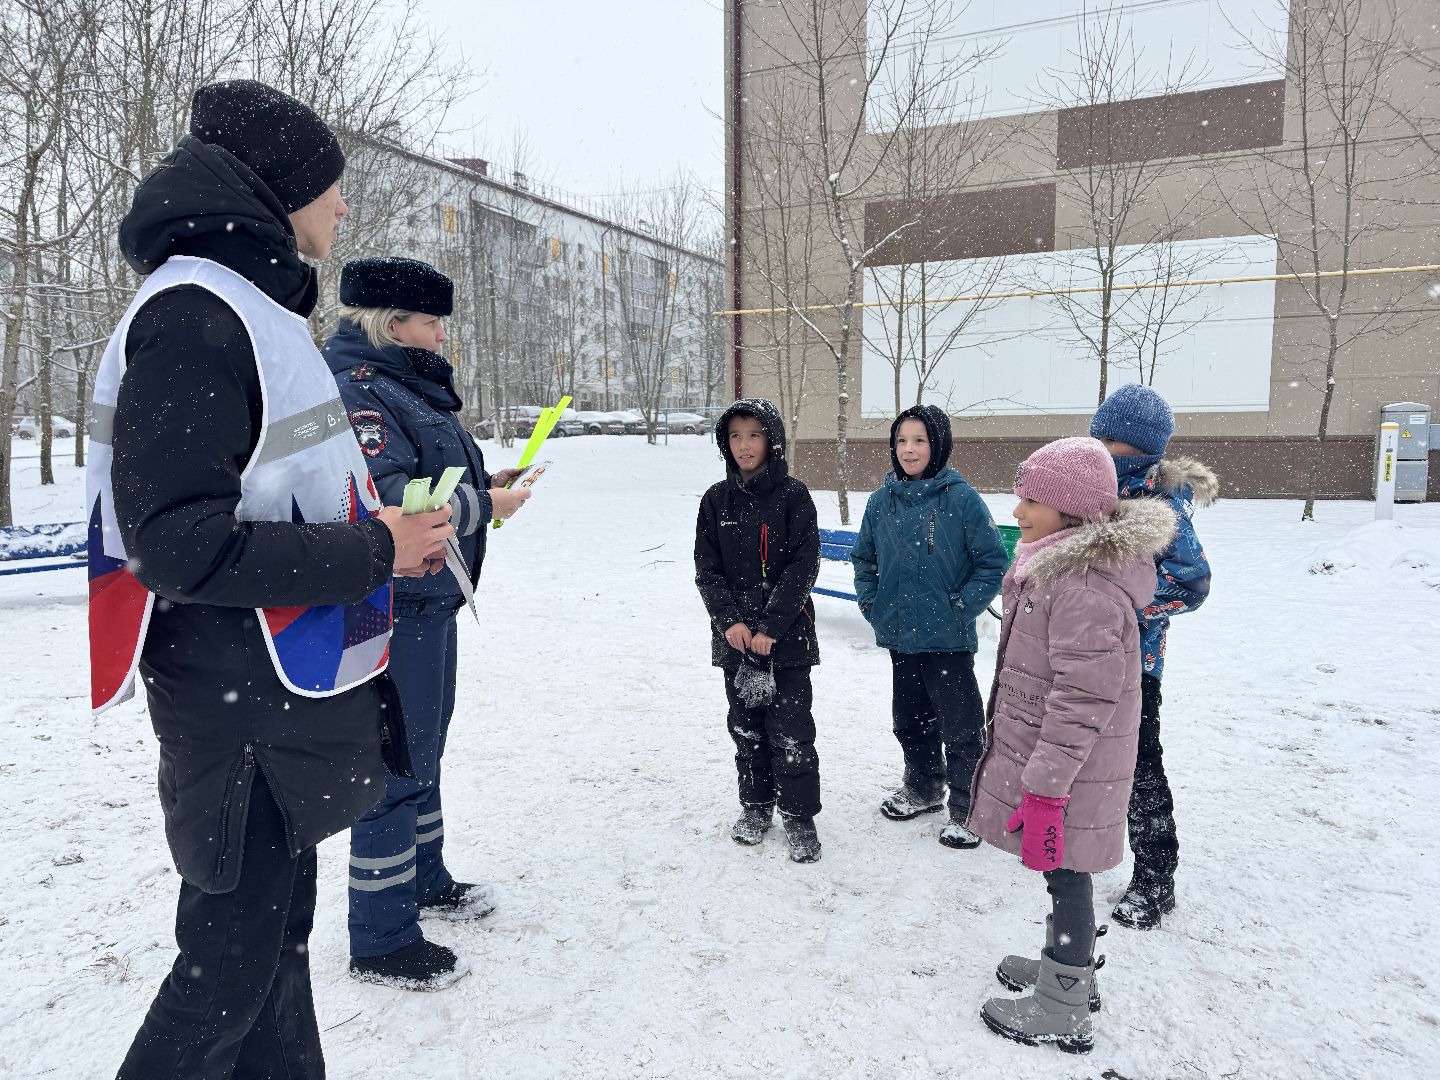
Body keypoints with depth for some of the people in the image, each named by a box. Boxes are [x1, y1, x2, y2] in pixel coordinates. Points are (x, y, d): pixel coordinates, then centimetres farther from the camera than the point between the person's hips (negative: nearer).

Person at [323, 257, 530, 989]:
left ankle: (425, 880, 40)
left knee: (423, 752, 22)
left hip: (430, 600, 11)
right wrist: (483, 507, -18)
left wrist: (482, 486, 6)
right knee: (393, 766, -2)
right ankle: (381, 943, 12)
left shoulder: (405, 383, 15)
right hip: (390, 607, -11)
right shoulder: (352, 387, -17)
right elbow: (381, 501, -28)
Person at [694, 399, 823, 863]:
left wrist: (770, 627, -16)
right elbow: (706, 567, 3)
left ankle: (799, 816, 15)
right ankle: (755, 805, 30)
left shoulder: (793, 496, -5)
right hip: (734, 636, 4)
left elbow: (803, 567, -10)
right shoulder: (717, 499, 5)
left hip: (787, 636, -3)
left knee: (790, 732, 0)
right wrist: (730, 620, -11)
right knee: (746, 727, 13)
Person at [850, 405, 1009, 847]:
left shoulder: (961, 499, -11)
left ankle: (967, 809, 19)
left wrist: (962, 606, -12)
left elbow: (994, 561, -7)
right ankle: (923, 788, 39)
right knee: (910, 719, 19)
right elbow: (863, 557, 17)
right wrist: (870, 602, 6)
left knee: (959, 725, 3)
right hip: (899, 636, 5)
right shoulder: (882, 501, 3)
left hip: (948, 639, -5)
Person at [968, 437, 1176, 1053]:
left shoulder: (1087, 586, -26)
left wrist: (1044, 789, -24)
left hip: (1069, 770, -9)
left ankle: (1063, 1013, 24)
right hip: (1036, 752, 9)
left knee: (1065, 876, 7)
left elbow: (1081, 701, -27)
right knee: (1062, 875, 24)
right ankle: (1067, 968, 43)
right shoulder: (1059, 566, 7)